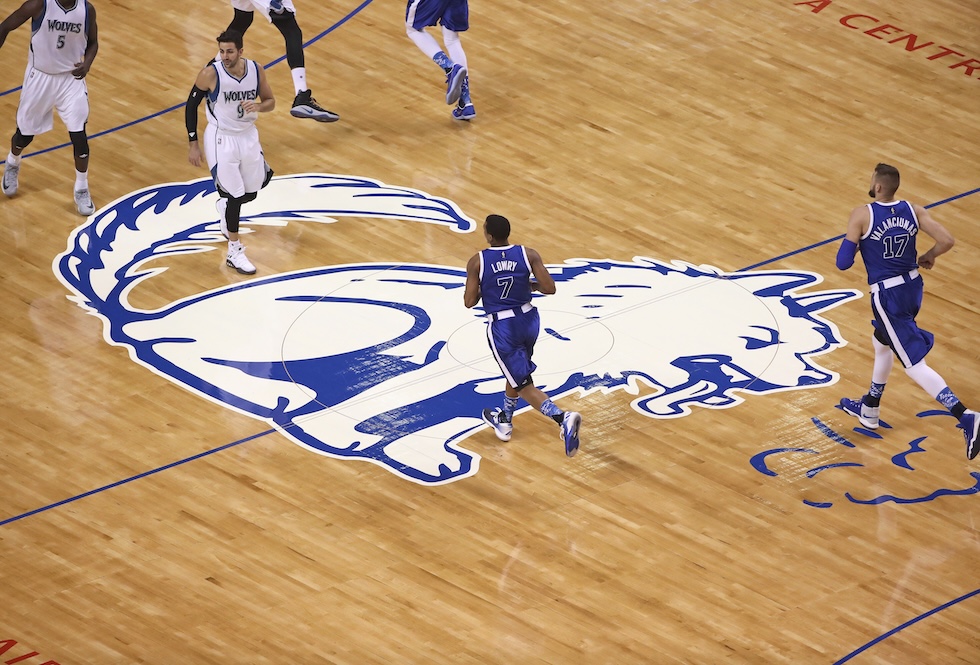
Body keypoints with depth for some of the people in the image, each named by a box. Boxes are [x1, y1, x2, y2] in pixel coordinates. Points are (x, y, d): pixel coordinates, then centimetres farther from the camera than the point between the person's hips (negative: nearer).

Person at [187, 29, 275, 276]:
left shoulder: (256, 70, -10)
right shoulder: (211, 74, -20)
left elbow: (270, 101, 3)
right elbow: (191, 105, -8)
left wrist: (258, 106, -22)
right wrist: (193, 144, -7)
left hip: (248, 135, 5)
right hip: (221, 139, -5)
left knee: (251, 193, 17)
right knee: (234, 195, -6)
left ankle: (225, 206, 52)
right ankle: (234, 253, 8)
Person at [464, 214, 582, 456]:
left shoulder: (477, 262, -12)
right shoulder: (528, 254, -6)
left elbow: (469, 301, -9)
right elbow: (549, 288, -9)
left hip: (501, 327, -5)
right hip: (528, 319, 5)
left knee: (524, 386, -2)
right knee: (516, 373, 30)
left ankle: (563, 418, -25)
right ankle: (504, 421, 50)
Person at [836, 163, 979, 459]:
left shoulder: (862, 215, -17)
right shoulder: (914, 211, -3)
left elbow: (843, 262, -15)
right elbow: (946, 240, -9)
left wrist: (851, 242, 7)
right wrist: (929, 257, 12)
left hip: (887, 296, -7)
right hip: (912, 287, 7)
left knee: (915, 365, -7)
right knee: (882, 344, 31)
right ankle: (869, 410, 49)